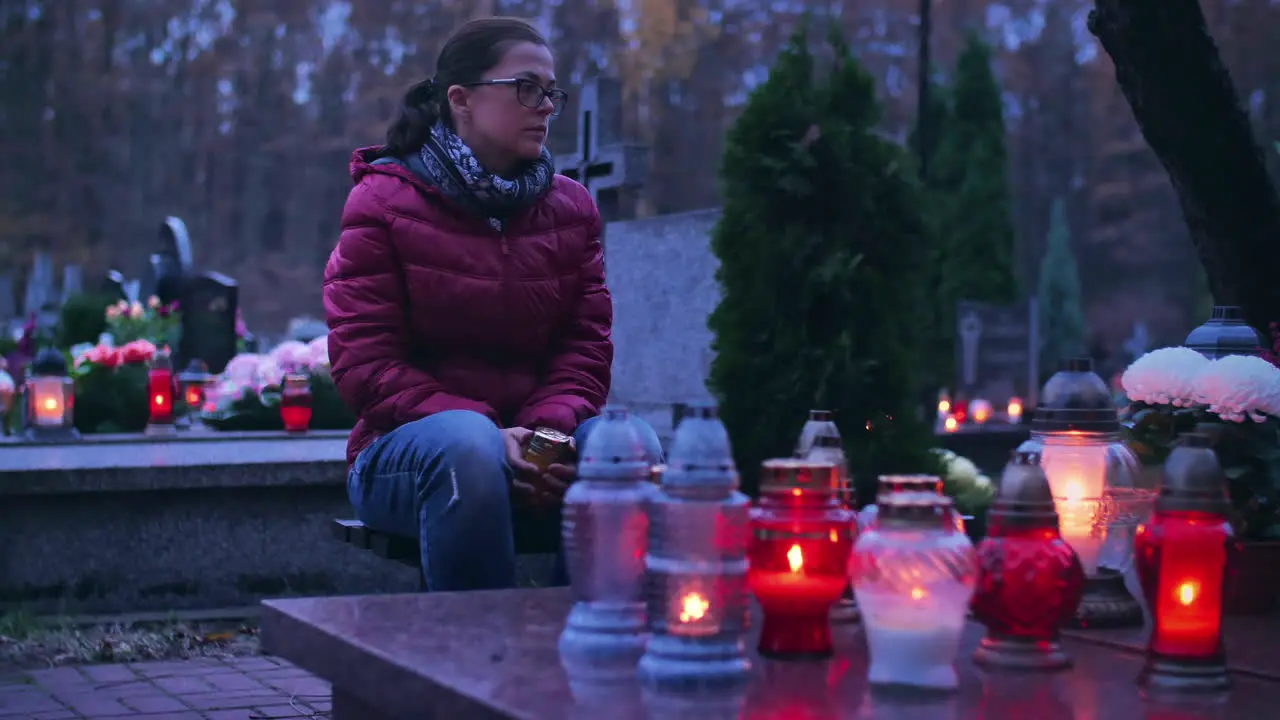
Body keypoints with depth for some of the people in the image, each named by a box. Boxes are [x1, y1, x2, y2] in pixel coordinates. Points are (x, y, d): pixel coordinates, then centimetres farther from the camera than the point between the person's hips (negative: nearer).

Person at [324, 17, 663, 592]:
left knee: (634, 445, -26)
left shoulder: (572, 207, 12)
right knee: (466, 441, -38)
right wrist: (492, 434, -22)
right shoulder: (383, 204, -2)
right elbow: (362, 362, -9)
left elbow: (585, 346, 6)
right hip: (406, 449, -4)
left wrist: (549, 426, -18)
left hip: (538, 446, 4)